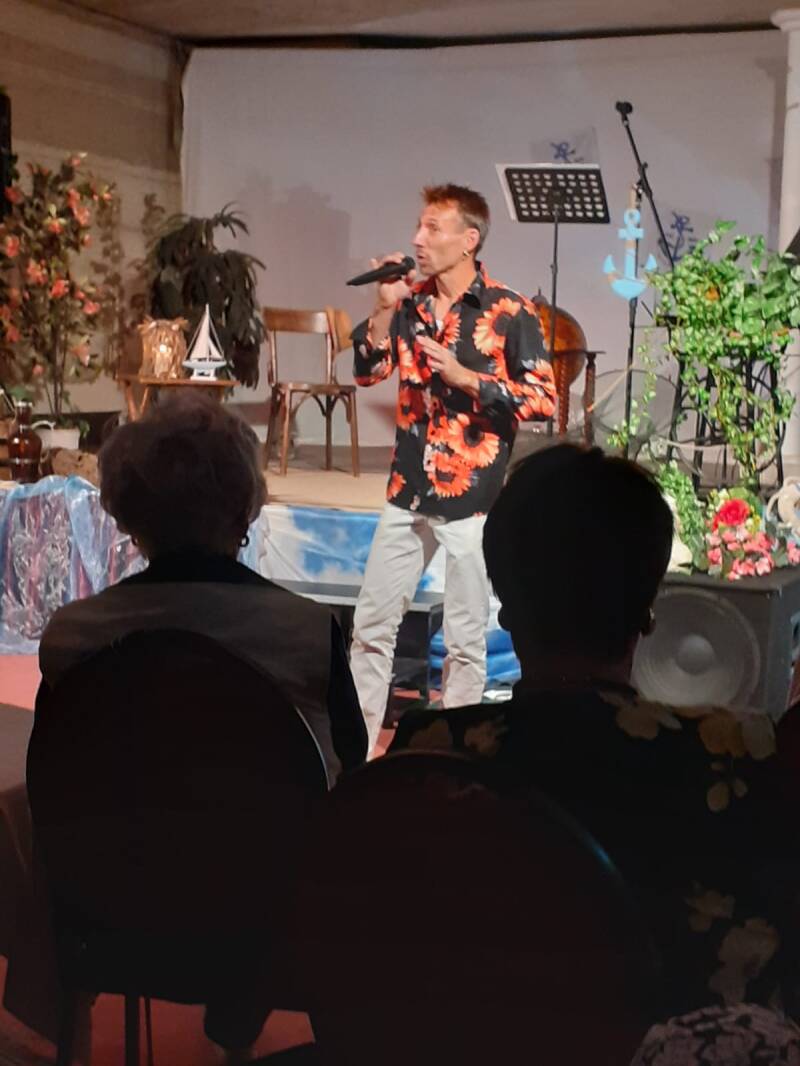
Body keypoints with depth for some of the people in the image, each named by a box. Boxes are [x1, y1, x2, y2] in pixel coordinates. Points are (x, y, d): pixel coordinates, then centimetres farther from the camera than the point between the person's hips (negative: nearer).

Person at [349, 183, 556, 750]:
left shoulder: (510, 311, -8)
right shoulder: (412, 301, 7)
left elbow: (545, 399, -10)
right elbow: (368, 370, 5)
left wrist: (464, 376, -16)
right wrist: (386, 306, -8)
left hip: (472, 497, -5)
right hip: (408, 491, 5)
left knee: (466, 639, 6)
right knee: (371, 625, 10)